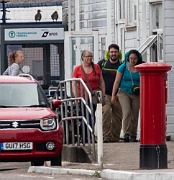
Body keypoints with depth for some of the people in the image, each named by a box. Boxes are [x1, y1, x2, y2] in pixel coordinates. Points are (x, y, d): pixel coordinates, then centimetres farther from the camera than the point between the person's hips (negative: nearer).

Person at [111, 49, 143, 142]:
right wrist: (113, 95, 0)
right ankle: (126, 134, -22)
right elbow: (117, 81, 0)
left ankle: (133, 135, 14)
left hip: (136, 95, 2)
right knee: (127, 112, -19)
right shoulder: (123, 67, -3)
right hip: (124, 93, -2)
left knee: (134, 115, 3)